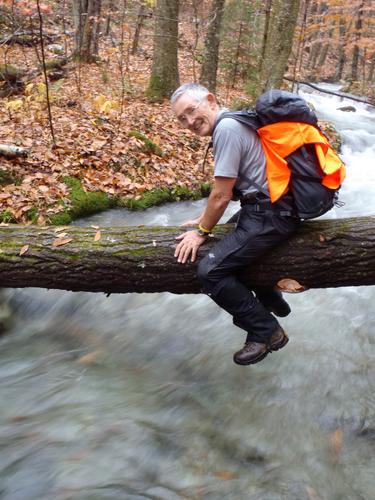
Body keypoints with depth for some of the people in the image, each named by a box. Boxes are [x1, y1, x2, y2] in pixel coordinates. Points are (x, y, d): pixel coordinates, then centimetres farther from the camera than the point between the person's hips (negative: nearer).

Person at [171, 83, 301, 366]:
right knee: (236, 249, 32)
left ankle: (266, 331, -1)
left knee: (211, 271, -14)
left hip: (271, 214, -11)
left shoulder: (226, 128, -17)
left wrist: (202, 231, -2)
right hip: (266, 207, 11)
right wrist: (204, 220, 25)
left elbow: (222, 195, -15)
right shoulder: (234, 121, 14)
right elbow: (226, 190, 22)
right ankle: (272, 300, 38)